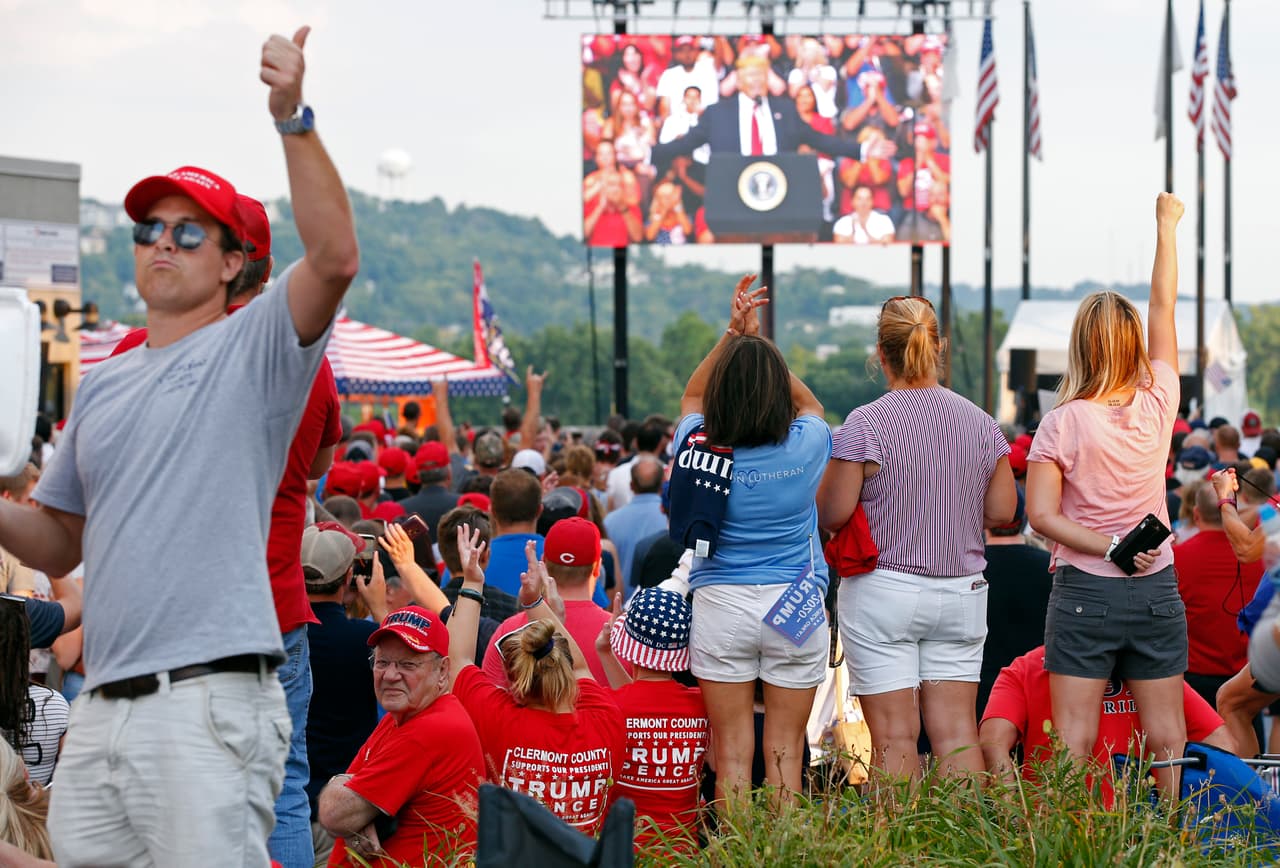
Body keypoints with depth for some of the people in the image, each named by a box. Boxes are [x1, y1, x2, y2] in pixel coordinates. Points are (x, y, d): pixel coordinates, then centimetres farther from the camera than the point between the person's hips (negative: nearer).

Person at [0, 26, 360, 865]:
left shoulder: (254, 349, 3)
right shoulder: (102, 385, 22)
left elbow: (335, 258, -17)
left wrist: (293, 119, -25)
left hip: (210, 697, -7)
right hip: (102, 709, 7)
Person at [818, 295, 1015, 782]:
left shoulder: (865, 424, -11)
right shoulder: (980, 423, 3)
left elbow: (832, 514, -11)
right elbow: (1002, 512, 7)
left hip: (884, 591, -4)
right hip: (961, 592, 4)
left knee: (894, 735, -2)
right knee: (957, 730, 7)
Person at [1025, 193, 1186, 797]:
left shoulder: (1063, 422, -9)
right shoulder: (1157, 405, -2)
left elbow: (1041, 514, -13)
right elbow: (1163, 305, 10)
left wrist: (1108, 548, -11)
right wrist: (1166, 225, 20)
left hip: (1085, 590, -2)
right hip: (1158, 590, 3)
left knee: (1075, 742, -2)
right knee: (1168, 741, 6)